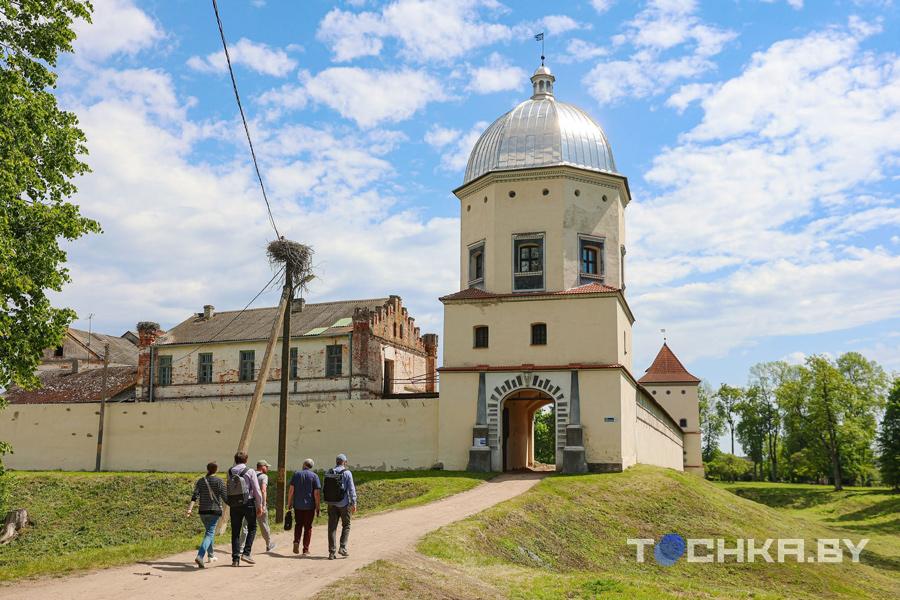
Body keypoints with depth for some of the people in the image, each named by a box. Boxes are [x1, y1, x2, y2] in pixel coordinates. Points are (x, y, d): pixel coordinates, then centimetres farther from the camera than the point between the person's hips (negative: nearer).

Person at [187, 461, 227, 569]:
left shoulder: (200, 481, 7)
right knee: (209, 534, -10)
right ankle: (199, 556, -29)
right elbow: (224, 497, -9)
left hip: (203, 511, 5)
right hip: (215, 511, -5)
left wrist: (190, 508, -11)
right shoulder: (219, 481, -5)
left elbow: (195, 496, -4)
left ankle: (210, 555, 33)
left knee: (209, 531, 23)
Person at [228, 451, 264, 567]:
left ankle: (235, 559, 6)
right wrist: (259, 505, 1)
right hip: (248, 503, -3)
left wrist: (229, 502, 16)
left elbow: (228, 489, 7)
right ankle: (246, 553, -2)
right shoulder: (250, 471, -4)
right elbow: (256, 489, -5)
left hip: (234, 505, 3)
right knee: (252, 528, 11)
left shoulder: (230, 472, 6)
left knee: (235, 531, 8)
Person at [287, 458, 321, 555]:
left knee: (298, 524, 17)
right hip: (309, 505, -1)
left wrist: (289, 503, 7)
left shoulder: (296, 474, 4)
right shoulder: (314, 476, -2)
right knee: (308, 527, 7)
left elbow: (291, 490, -1)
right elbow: (317, 493, -7)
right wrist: (317, 508, -2)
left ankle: (296, 541, -6)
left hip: (297, 505, 1)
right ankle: (305, 550, 7)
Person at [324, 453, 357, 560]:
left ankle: (331, 552, 4)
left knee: (332, 527, 6)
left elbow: (325, 488, 8)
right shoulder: (347, 473, -8)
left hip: (331, 503, 3)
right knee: (346, 526, 12)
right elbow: (351, 489, -10)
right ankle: (342, 547, 1)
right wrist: (354, 503, -6)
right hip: (343, 503, -3)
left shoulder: (328, 473, 5)